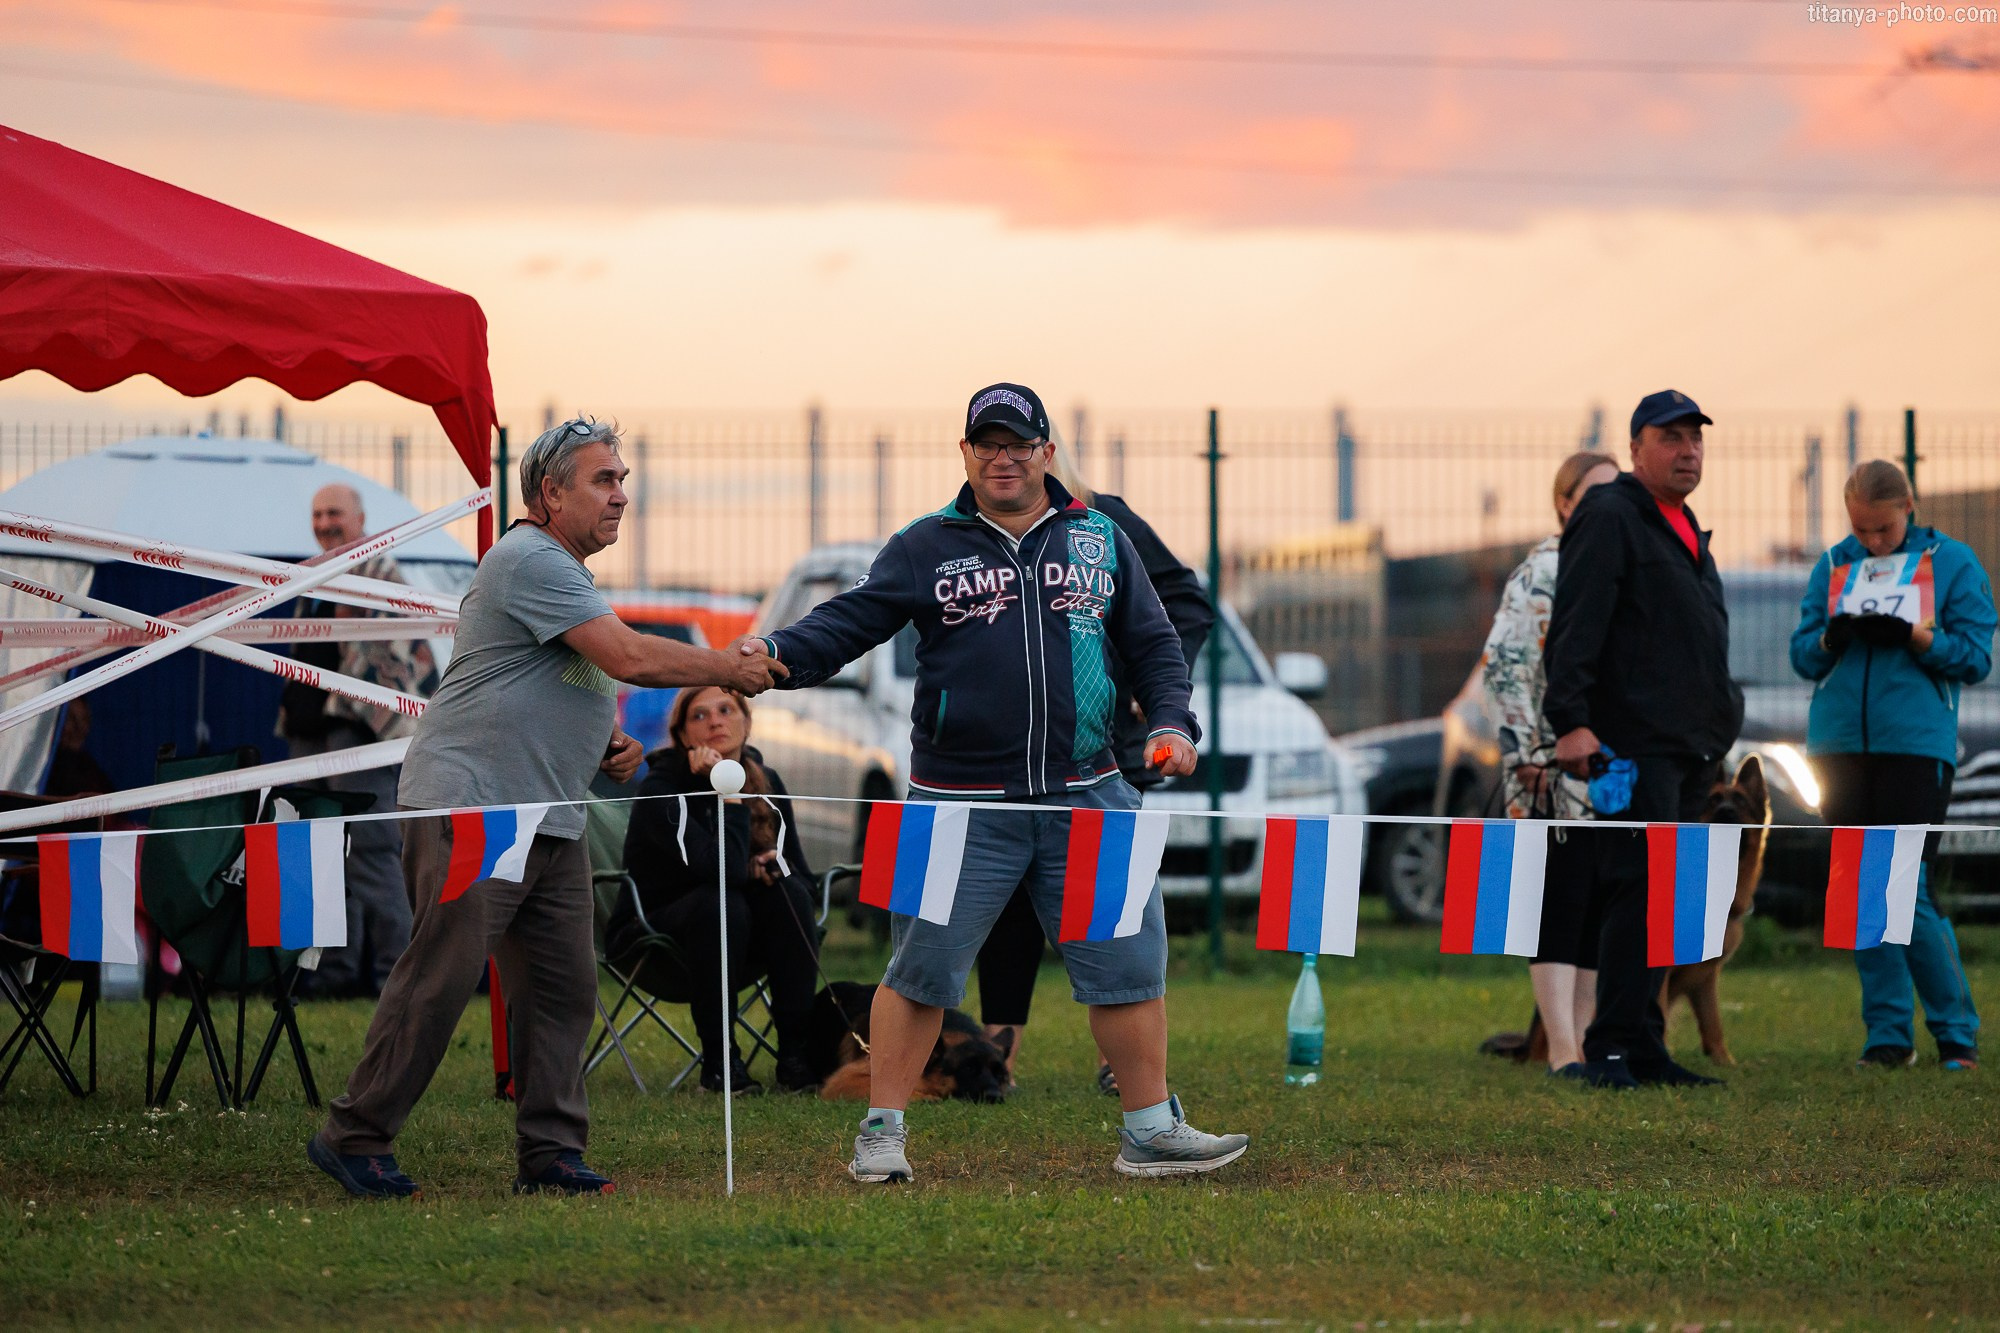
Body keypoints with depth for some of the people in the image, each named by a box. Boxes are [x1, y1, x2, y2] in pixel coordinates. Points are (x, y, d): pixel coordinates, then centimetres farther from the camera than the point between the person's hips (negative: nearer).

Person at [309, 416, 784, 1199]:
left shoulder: (563, 572, 21)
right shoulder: (530, 562, -13)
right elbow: (628, 657, -19)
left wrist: (604, 744, 13)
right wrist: (729, 670, -8)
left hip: (550, 822, 10)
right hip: (467, 808, -10)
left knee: (562, 986, 4)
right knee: (440, 979, -10)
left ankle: (549, 1152, 8)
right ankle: (354, 1137, -3)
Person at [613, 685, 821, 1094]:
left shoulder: (765, 782, -1)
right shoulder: (661, 788, -20)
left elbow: (803, 877, 0)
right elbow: (723, 869, -33)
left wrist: (770, 869, -21)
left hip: (739, 944, 5)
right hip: (652, 943, -5)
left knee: (788, 893, -24)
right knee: (718, 902, -35)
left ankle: (795, 1053, -23)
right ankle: (718, 1061, -26)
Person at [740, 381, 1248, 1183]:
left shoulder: (1100, 541, 11)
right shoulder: (927, 547, 4)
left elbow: (1152, 643, 15)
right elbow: (849, 622, -3)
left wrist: (1170, 723, 0)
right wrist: (777, 656, -20)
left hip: (1086, 798, 2)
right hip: (964, 806, -2)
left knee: (1127, 957, 3)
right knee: (924, 968, 0)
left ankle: (1150, 1131, 13)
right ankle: (881, 1132, 10)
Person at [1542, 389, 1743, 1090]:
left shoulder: (1685, 530, 23)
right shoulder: (1609, 519, -5)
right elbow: (1573, 628, -14)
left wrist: (1716, 740, 28)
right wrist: (1570, 722, -24)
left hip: (1688, 751, 9)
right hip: (1634, 746, -9)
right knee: (1640, 888, -14)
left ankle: (1642, 1051, 11)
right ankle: (1610, 1049, -13)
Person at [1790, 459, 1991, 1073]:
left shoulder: (1952, 562, 4)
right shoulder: (1833, 566, 14)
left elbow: (1974, 656, 0)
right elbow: (1802, 656, 13)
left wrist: (1911, 635, -15)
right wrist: (1829, 639, -9)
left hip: (1916, 744, -4)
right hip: (1840, 742, 4)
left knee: (1910, 892, -9)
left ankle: (1956, 1031, 4)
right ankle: (1888, 1035, 9)